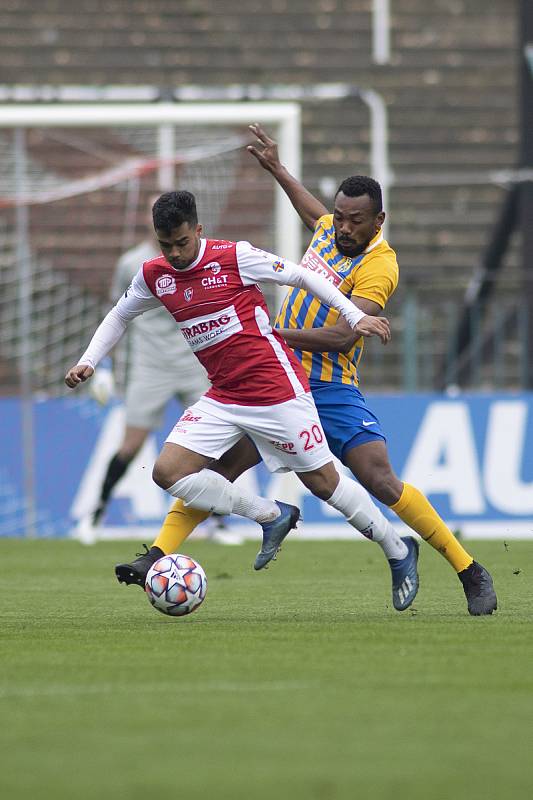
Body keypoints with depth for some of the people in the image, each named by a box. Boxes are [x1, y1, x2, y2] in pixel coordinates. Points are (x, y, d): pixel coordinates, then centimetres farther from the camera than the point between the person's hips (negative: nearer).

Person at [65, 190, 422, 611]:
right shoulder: (155, 276, 3)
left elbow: (301, 276, -6)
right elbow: (120, 315, 21)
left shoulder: (235, 257, -14)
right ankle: (272, 516, 2)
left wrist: (355, 316, -9)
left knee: (323, 481, -1)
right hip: (223, 398, 6)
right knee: (168, 471, -10)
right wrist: (88, 362, 9)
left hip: (277, 388, -6)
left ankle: (400, 552, 20)